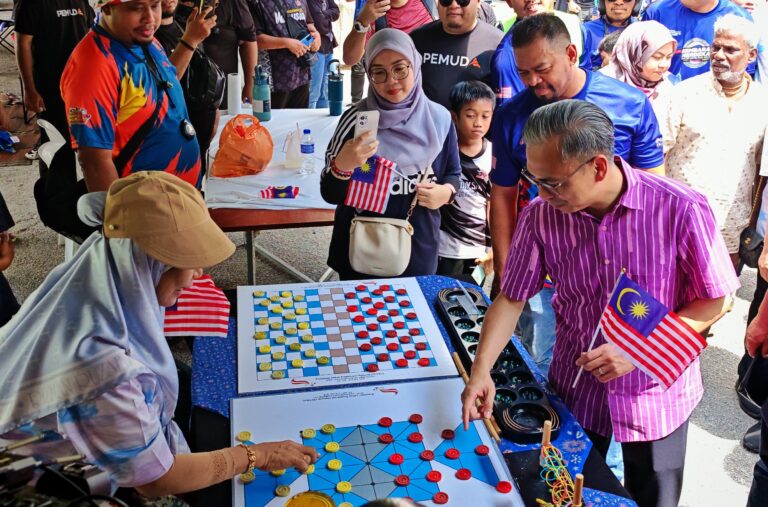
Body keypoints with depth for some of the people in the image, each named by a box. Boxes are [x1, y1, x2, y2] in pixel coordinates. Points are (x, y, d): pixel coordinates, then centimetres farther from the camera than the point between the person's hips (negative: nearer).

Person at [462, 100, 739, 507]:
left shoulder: (681, 210, -23)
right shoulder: (541, 216, -16)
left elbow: (714, 302, -12)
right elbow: (511, 299, -7)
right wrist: (481, 370, -18)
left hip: (656, 392, -1)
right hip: (575, 391, 2)